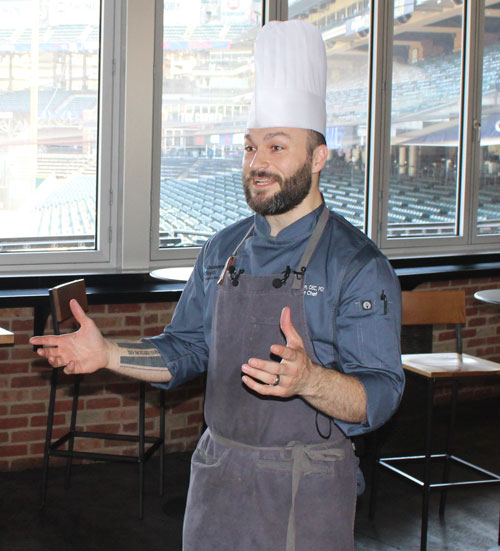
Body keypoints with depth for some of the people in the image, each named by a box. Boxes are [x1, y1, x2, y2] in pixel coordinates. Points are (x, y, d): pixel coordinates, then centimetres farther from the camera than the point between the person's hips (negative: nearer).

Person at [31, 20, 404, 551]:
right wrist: (107, 353, 2)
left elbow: (378, 397, -17)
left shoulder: (359, 265, -12)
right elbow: (185, 350, 16)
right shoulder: (224, 250, 7)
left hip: (305, 491, -5)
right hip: (217, 479, 5)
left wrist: (309, 379, -35)